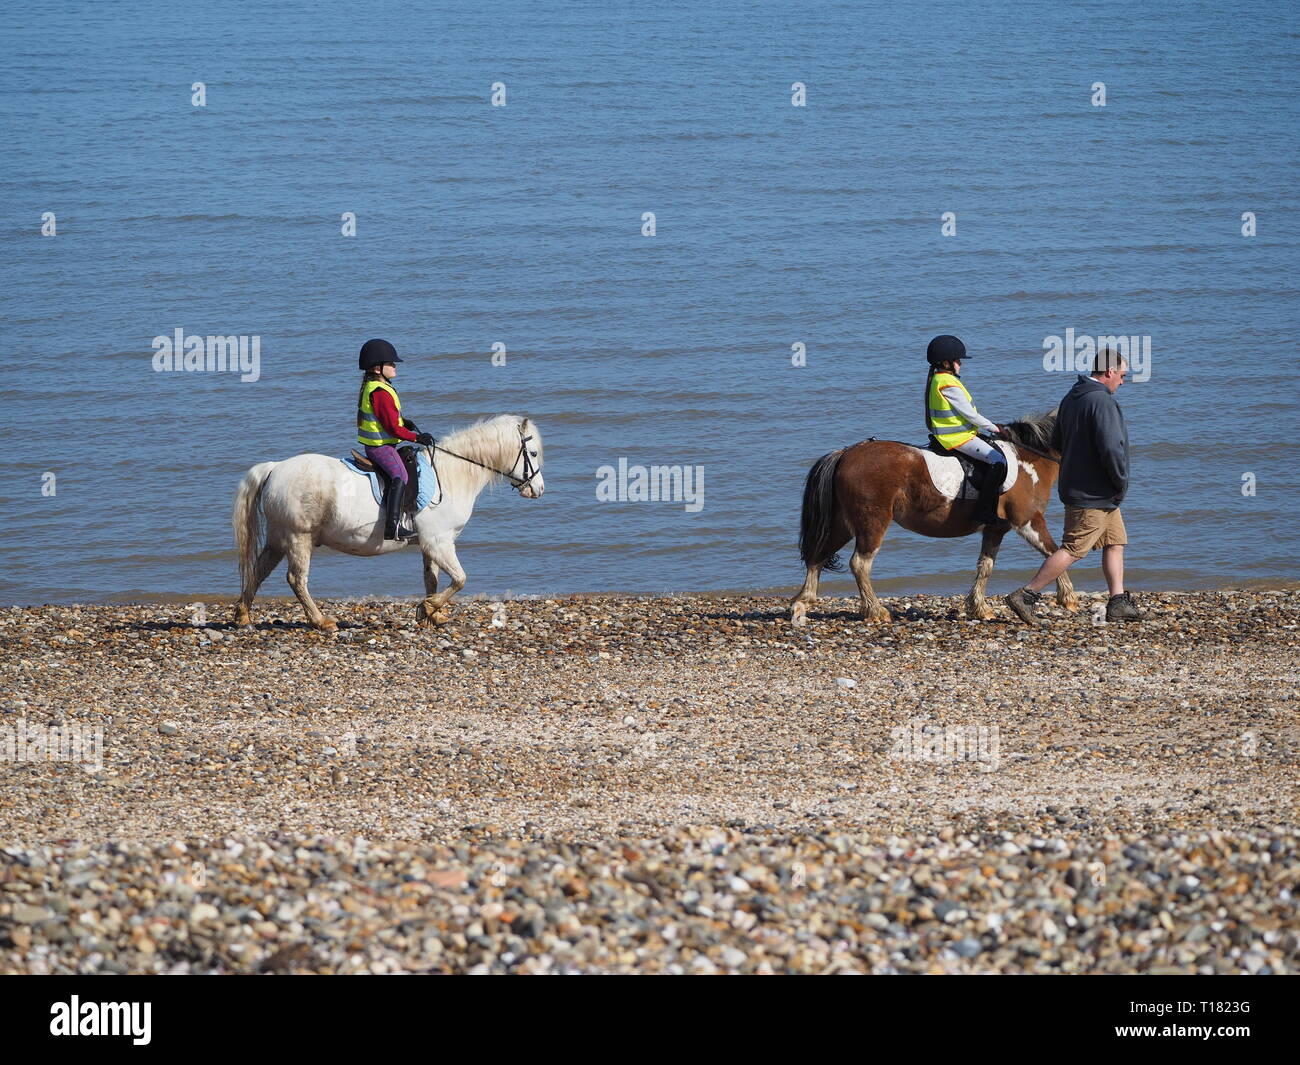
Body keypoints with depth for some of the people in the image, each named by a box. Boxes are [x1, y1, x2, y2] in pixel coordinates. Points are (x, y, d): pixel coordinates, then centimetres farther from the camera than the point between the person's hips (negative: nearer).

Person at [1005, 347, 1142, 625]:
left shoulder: (1072, 398, 9)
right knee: (1072, 550, -7)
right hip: (1095, 495, -10)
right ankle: (1024, 596, -6)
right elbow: (1111, 448, -28)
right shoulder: (1101, 402, -21)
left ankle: (1118, 604, 16)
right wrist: (1121, 482, -14)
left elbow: (1057, 443, 18)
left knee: (1115, 542, 15)